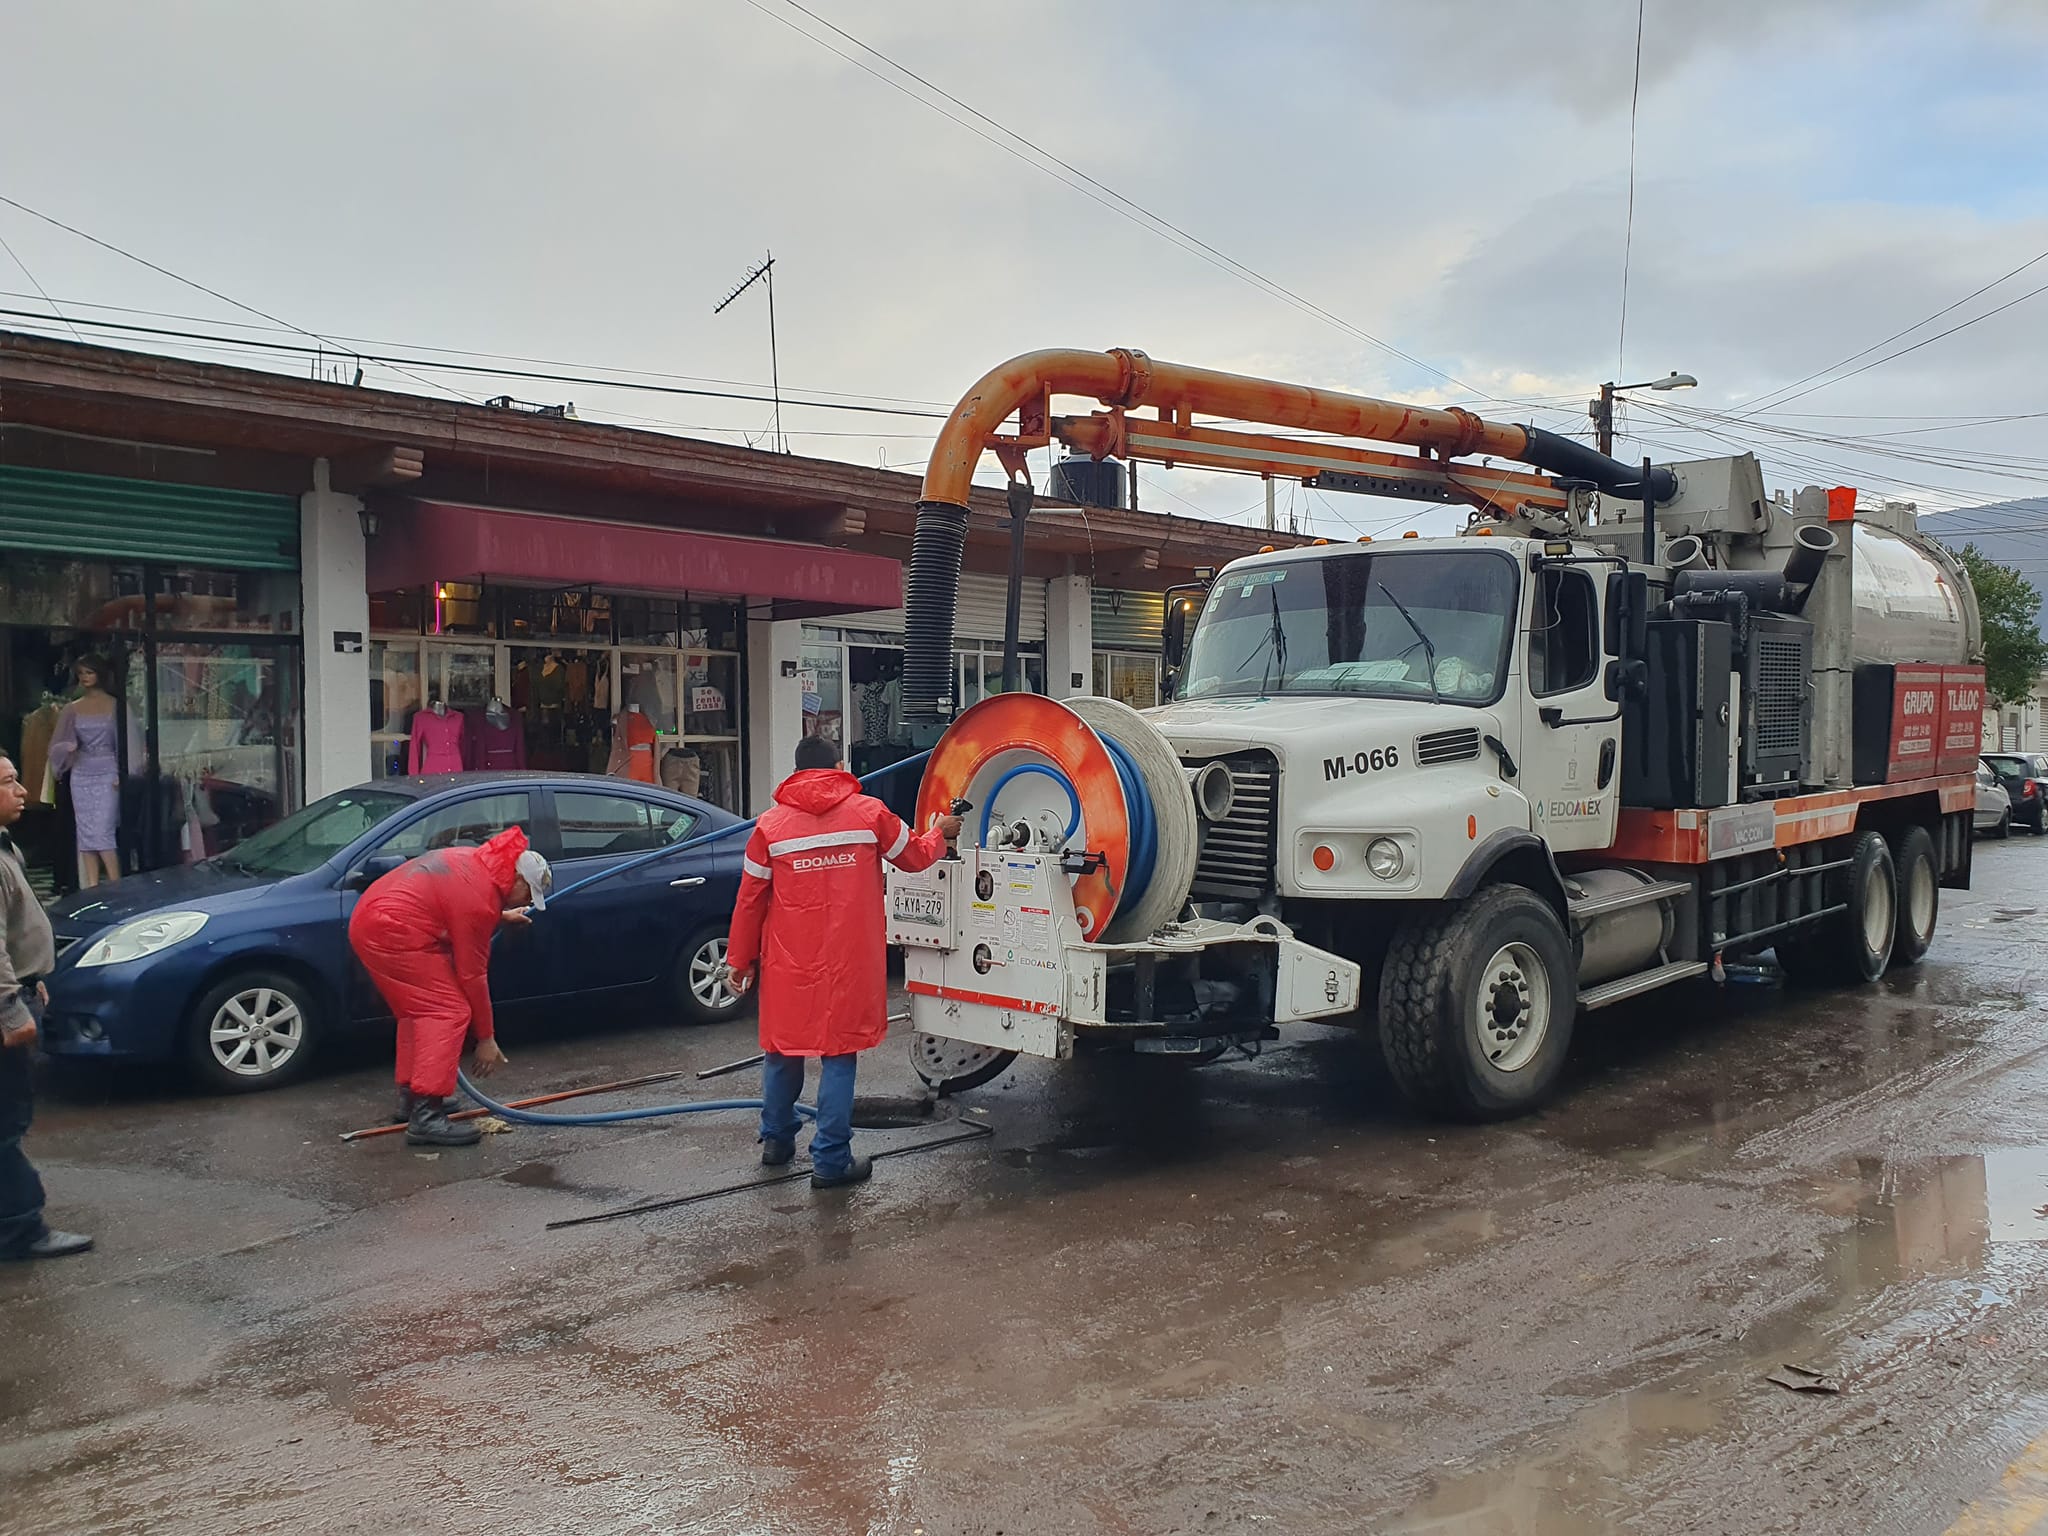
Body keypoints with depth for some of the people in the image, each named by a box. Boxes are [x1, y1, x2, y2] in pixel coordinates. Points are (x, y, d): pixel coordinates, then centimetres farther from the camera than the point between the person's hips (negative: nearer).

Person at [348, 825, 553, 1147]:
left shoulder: (476, 862, 10)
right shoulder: (480, 899, -17)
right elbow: (472, 974, -13)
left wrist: (500, 917, 24)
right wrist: (486, 1039, -5)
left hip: (368, 920, 11)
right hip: (392, 932, -11)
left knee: (419, 1009, 21)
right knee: (449, 1012, -12)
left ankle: (410, 1096, 26)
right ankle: (426, 1116, -18)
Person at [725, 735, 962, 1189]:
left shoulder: (771, 825, -1)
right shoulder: (869, 813, -2)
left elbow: (750, 899, 2)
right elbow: (915, 857, 13)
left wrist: (739, 959, 13)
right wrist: (940, 833, 34)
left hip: (788, 964, 2)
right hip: (848, 964, -2)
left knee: (782, 1050, 17)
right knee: (838, 1054, 2)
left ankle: (776, 1141, 30)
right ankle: (830, 1160, 3)